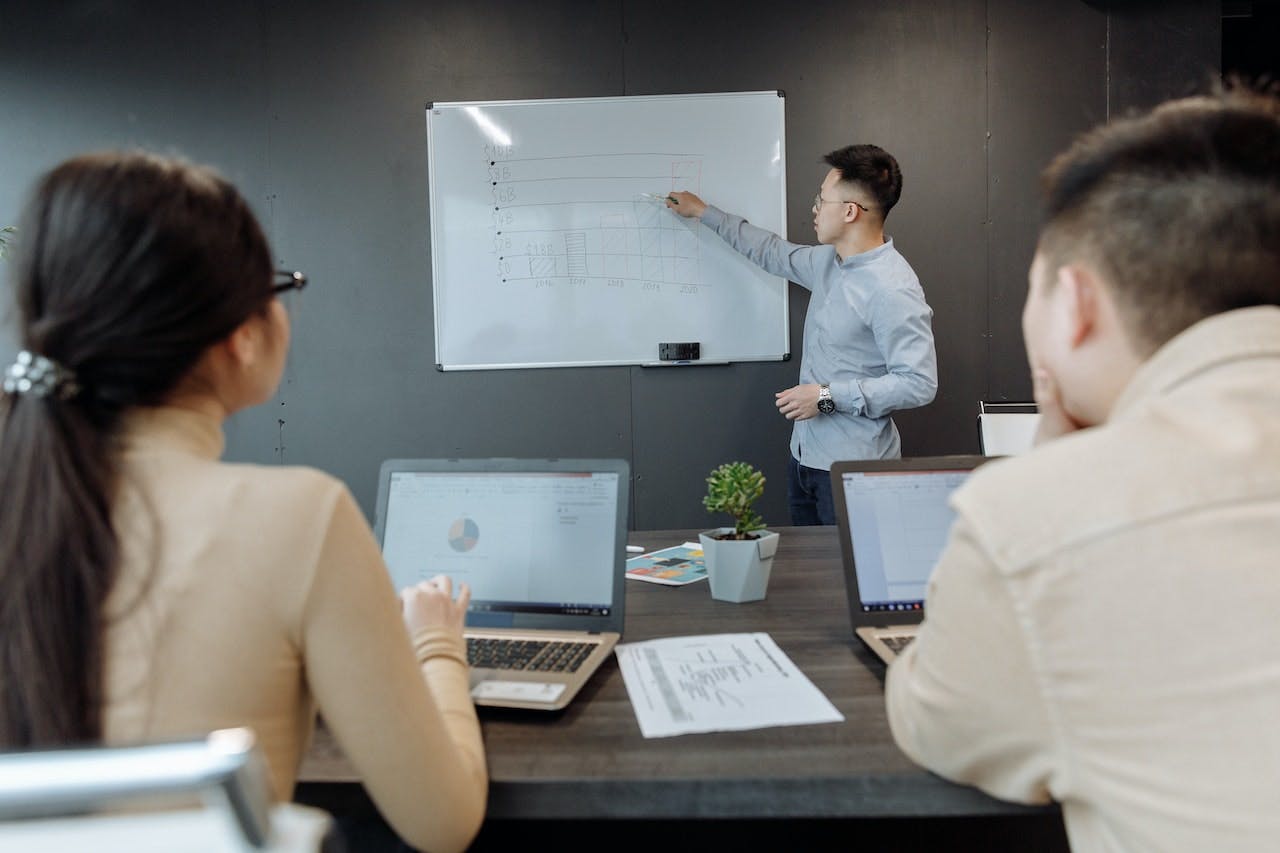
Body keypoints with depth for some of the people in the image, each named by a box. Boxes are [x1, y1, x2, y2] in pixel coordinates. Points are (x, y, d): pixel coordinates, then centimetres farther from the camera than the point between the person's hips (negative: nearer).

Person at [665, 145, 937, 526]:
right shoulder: (829, 261, 7)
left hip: (853, 468, -9)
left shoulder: (892, 288, -20)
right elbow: (773, 253, 26)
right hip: (805, 454, 9)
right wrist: (704, 212, 31)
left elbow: (918, 384, -23)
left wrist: (828, 396, -20)